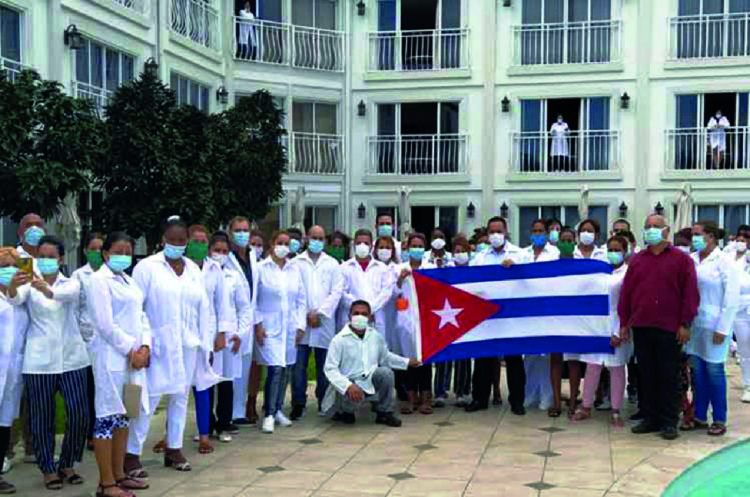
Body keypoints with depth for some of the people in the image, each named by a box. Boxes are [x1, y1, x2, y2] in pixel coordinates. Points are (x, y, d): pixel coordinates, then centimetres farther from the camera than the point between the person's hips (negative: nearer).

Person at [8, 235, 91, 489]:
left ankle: (67, 464, 18)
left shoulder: (71, 283, 5)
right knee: (42, 418, 3)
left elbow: (66, 293, -20)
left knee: (79, 414, -2)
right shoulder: (29, 284, 4)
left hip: (72, 357, 1)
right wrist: (13, 287, -44)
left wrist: (47, 290, -43)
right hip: (39, 361, -1)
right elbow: (16, 299, -19)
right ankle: (48, 468, 18)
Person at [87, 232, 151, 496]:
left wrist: (144, 347, -1)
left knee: (123, 415, 13)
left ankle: (118, 474, 22)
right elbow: (105, 325, -15)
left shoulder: (129, 281, 16)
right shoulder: (98, 280, -8)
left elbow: (141, 316, 14)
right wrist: (131, 350, -12)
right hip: (111, 357, -8)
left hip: (135, 356, 8)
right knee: (107, 417, -2)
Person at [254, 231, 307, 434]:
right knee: (275, 369, -13)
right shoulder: (261, 269, -1)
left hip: (290, 328, 4)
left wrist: (301, 325, 6)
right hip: (269, 327, -4)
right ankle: (269, 414, -4)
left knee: (285, 369, 6)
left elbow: (301, 299, 13)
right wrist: (258, 324, -7)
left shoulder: (295, 270, 11)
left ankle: (278, 410, 20)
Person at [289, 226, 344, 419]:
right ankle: (298, 404, 1)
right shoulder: (296, 263, 7)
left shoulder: (332, 264, 12)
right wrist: (306, 315, -6)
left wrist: (320, 313, -6)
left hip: (325, 322, 1)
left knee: (324, 365, 4)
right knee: (299, 364, -4)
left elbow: (337, 291, 4)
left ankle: (324, 402, 16)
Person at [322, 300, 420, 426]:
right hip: (349, 383, -4)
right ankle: (345, 411, 4)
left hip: (370, 382, 4)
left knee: (386, 372, -23)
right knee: (354, 395, -36)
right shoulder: (339, 340, -15)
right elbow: (330, 369, -20)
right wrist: (348, 386, -34)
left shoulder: (376, 336, 1)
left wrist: (407, 362, 11)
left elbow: (385, 356, 19)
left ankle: (384, 413, -5)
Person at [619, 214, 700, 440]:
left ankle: (668, 422, 8)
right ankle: (651, 418, 17)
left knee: (668, 377, 1)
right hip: (640, 328, 4)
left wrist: (685, 324, -8)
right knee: (647, 375, 9)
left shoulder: (681, 260, 3)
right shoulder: (636, 260, 14)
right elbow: (626, 292, 13)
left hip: (669, 329, -4)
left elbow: (690, 293, -2)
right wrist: (624, 323, 8)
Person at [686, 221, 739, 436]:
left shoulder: (724, 261, -6)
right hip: (694, 323, 5)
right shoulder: (690, 260, 7)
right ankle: (700, 417, 19)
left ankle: (719, 420, 10)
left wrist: (722, 328, -12)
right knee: (698, 370, 9)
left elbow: (732, 297, -9)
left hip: (714, 325, -5)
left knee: (714, 370, 0)